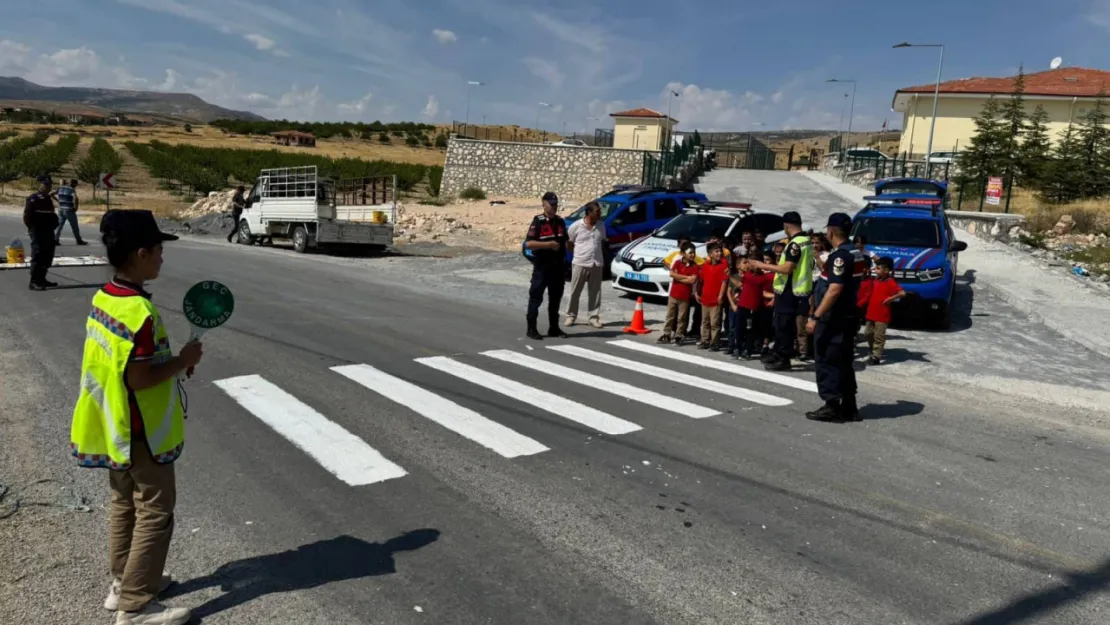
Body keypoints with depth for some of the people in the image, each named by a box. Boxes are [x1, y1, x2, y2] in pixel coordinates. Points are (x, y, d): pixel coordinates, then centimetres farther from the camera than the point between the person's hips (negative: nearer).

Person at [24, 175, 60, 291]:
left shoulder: (48, 199, 18)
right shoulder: (33, 199, -10)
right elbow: (27, 216, -15)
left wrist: (53, 224, 12)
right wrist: (33, 228, -14)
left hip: (48, 232, 9)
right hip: (38, 233, -9)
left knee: (47, 256, 14)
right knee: (38, 256, -11)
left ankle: (41, 279, 25)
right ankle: (33, 282, -10)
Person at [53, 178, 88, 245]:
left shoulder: (60, 188, 9)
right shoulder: (72, 189, -11)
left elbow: (51, 194, 13)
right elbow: (75, 198, -28)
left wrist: (58, 200, 17)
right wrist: (75, 206, -14)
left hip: (61, 209, 6)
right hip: (69, 210, -6)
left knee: (59, 225, 8)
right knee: (74, 227, 6)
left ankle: (55, 240, 1)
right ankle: (79, 241, 15)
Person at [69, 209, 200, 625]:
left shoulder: (102, 299, 3)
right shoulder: (139, 311, -27)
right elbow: (139, 379, -26)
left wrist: (171, 360, 7)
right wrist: (182, 360, -14)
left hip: (117, 428, 10)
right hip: (143, 432, -10)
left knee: (124, 504, 21)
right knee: (155, 514, 2)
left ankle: (123, 582, 36)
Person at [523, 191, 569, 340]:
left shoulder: (560, 221, 10)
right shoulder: (538, 221, -9)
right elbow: (528, 243, -19)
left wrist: (564, 258, 12)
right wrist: (549, 244, -21)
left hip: (558, 265, 6)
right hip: (542, 266, -6)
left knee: (555, 297, 12)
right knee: (536, 297, -1)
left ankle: (554, 328, 21)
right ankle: (531, 329, 5)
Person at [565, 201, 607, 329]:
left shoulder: (601, 226, 5)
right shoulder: (576, 226, -8)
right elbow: (569, 243, 2)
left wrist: (604, 261, 11)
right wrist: (579, 254, 5)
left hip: (597, 264, 3)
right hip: (580, 264, -3)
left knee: (595, 292, 6)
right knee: (575, 292, 4)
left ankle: (594, 317, 13)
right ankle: (571, 316, 15)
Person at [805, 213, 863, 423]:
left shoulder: (840, 255, -17)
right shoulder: (856, 253, 12)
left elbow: (835, 289, -24)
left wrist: (815, 316, -23)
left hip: (834, 319, -9)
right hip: (849, 316, 9)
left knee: (827, 362, -1)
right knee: (844, 363, 14)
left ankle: (832, 407, 2)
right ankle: (849, 408, 18)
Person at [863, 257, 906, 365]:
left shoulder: (890, 282, -15)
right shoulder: (875, 280, 8)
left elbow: (902, 293, -25)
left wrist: (890, 298, -21)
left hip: (882, 315, -8)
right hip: (871, 313, 8)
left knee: (879, 336, -3)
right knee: (868, 333, 16)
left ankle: (876, 356, 1)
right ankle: (874, 351, 35)